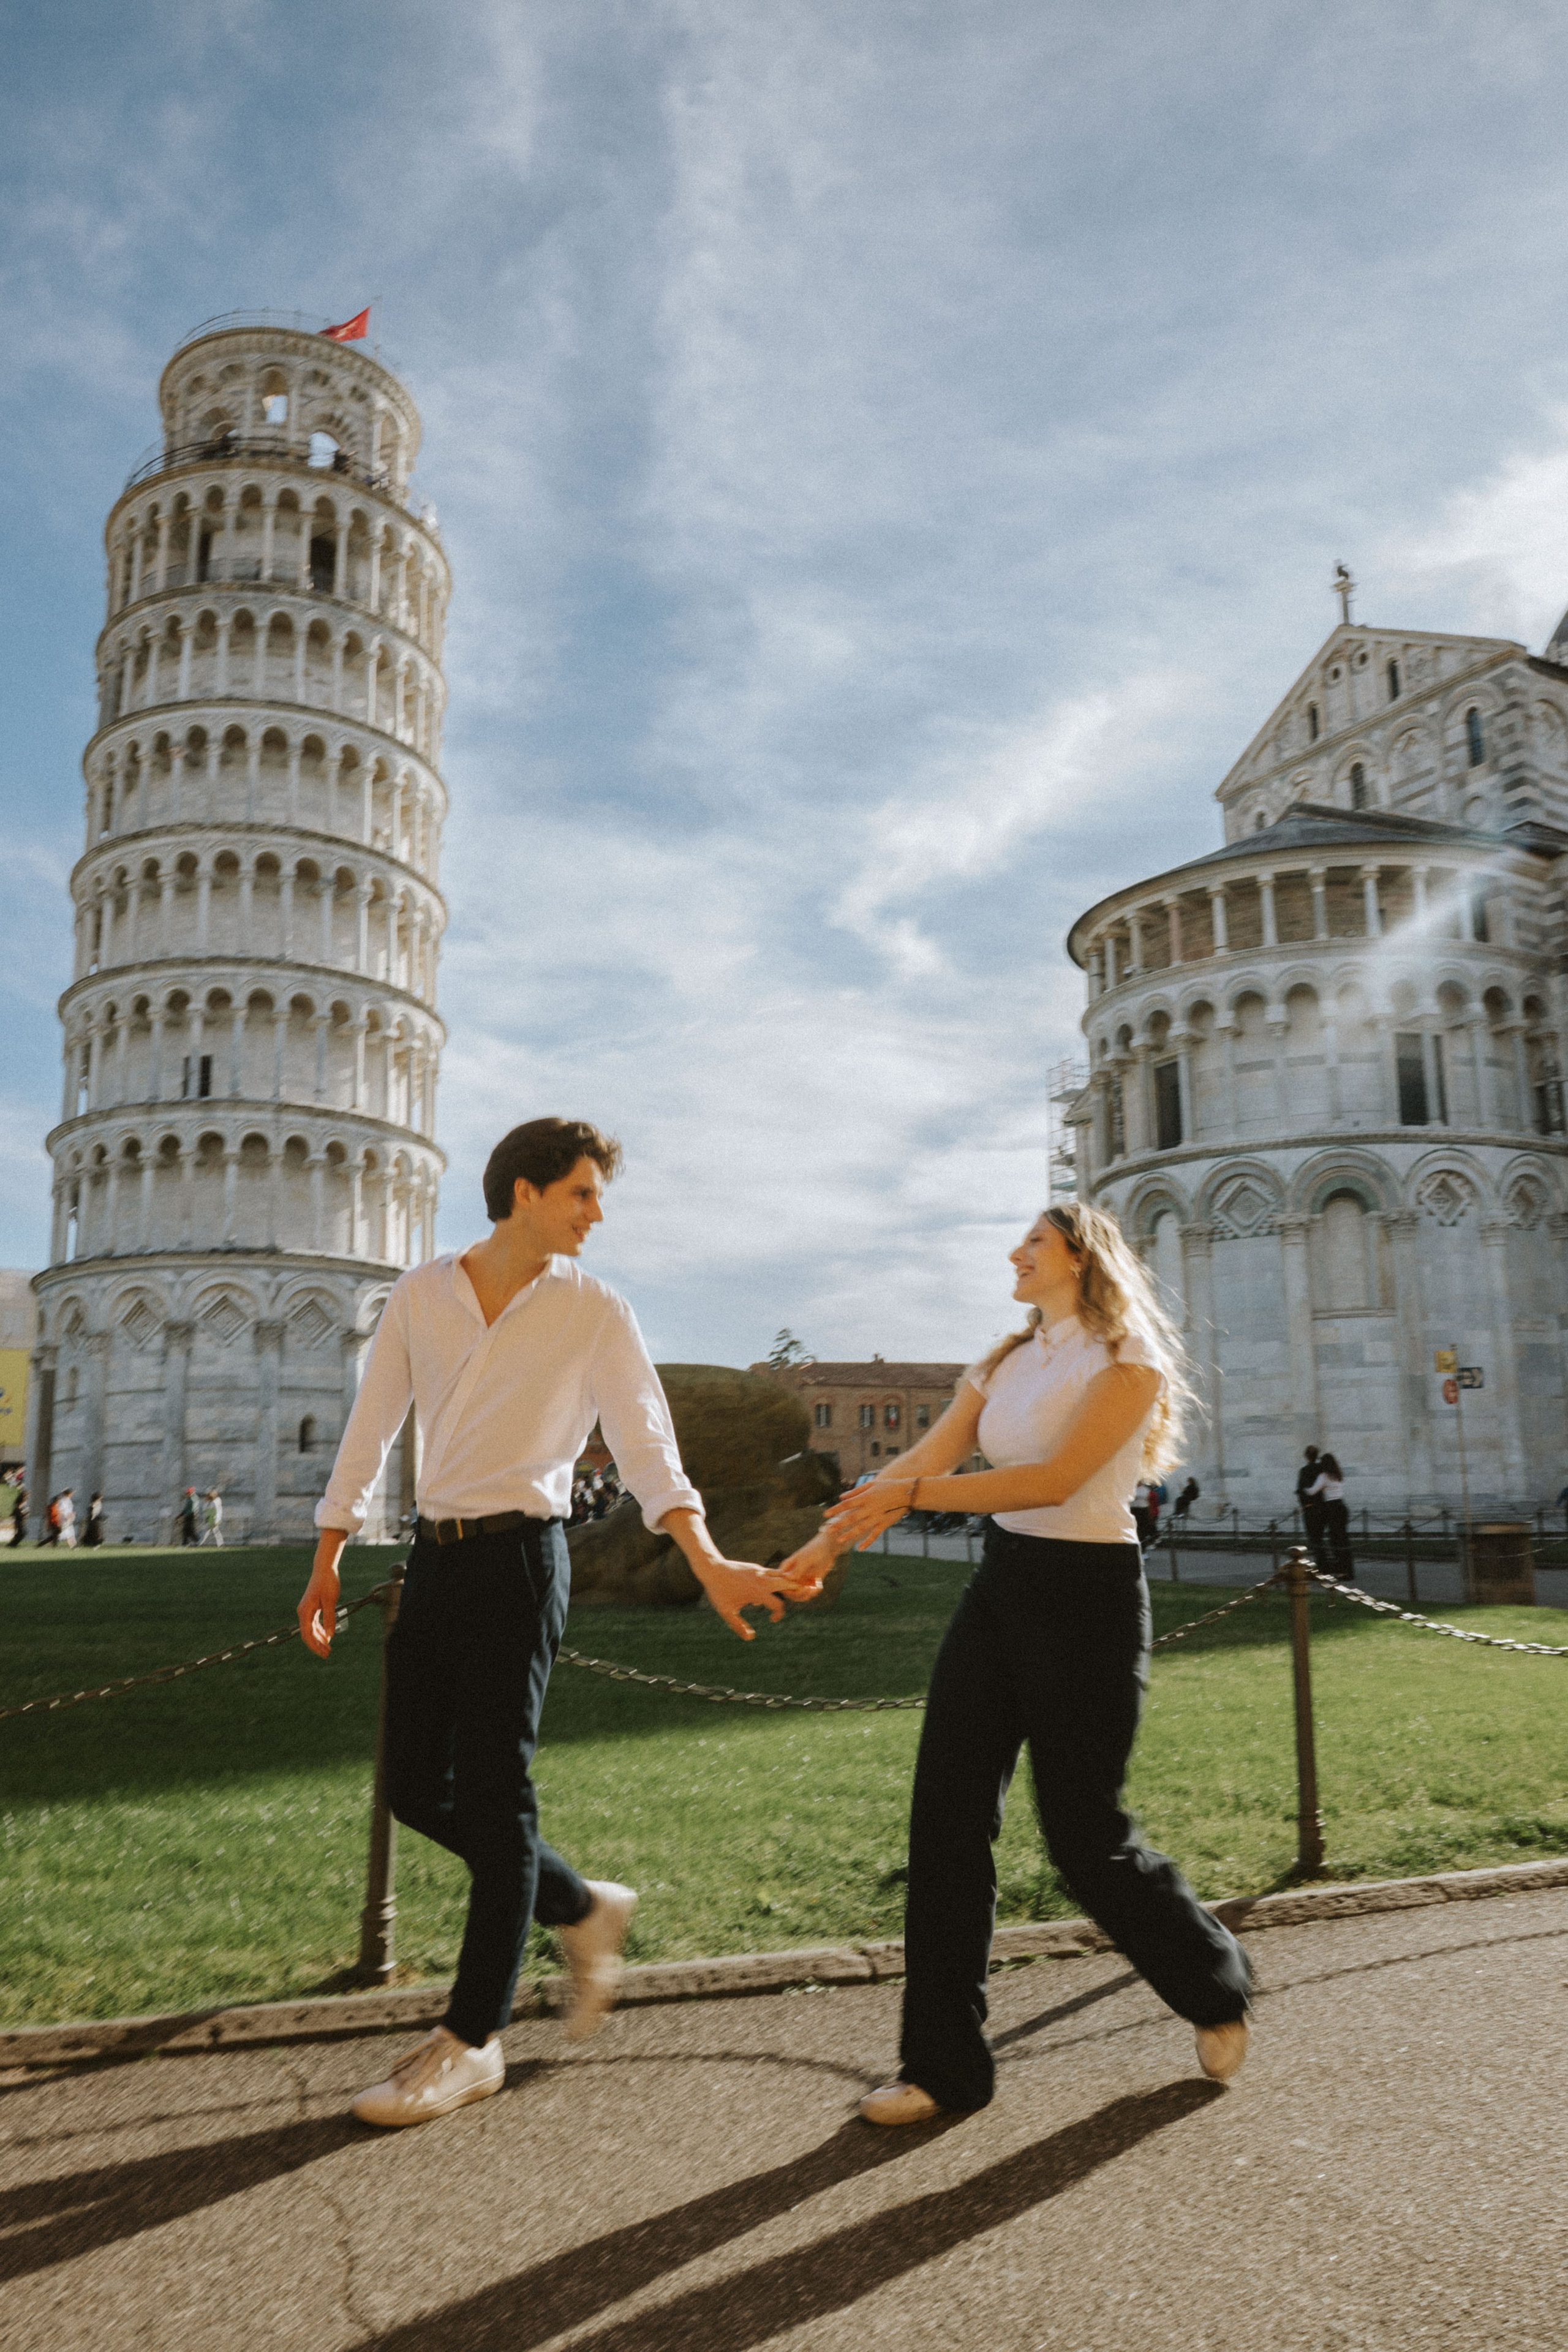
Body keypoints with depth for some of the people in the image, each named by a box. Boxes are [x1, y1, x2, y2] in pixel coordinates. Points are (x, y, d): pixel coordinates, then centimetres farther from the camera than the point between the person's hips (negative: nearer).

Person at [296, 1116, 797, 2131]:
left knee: (495, 1789, -3)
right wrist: (328, 1561, 11)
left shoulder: (594, 1311, -5)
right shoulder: (421, 1294, 5)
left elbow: (645, 1443, -14)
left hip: (518, 1555, -5)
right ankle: (585, 1908, 29)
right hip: (436, 1553, 5)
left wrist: (710, 1563, -28)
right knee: (419, 1788, 9)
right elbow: (371, 1431, 11)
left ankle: (472, 2041, 12)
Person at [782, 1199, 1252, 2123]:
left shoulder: (1128, 1363, -10)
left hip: (1089, 1595, -6)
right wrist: (831, 1540, -3)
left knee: (1085, 1833, 2)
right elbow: (924, 1460, 6)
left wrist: (915, 1494, -26)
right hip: (1001, 1586, 7)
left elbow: (1058, 1478, -22)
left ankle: (1218, 1987, 31)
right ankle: (945, 2063, 14)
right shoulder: (1006, 1363, 11)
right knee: (946, 1814, 1)